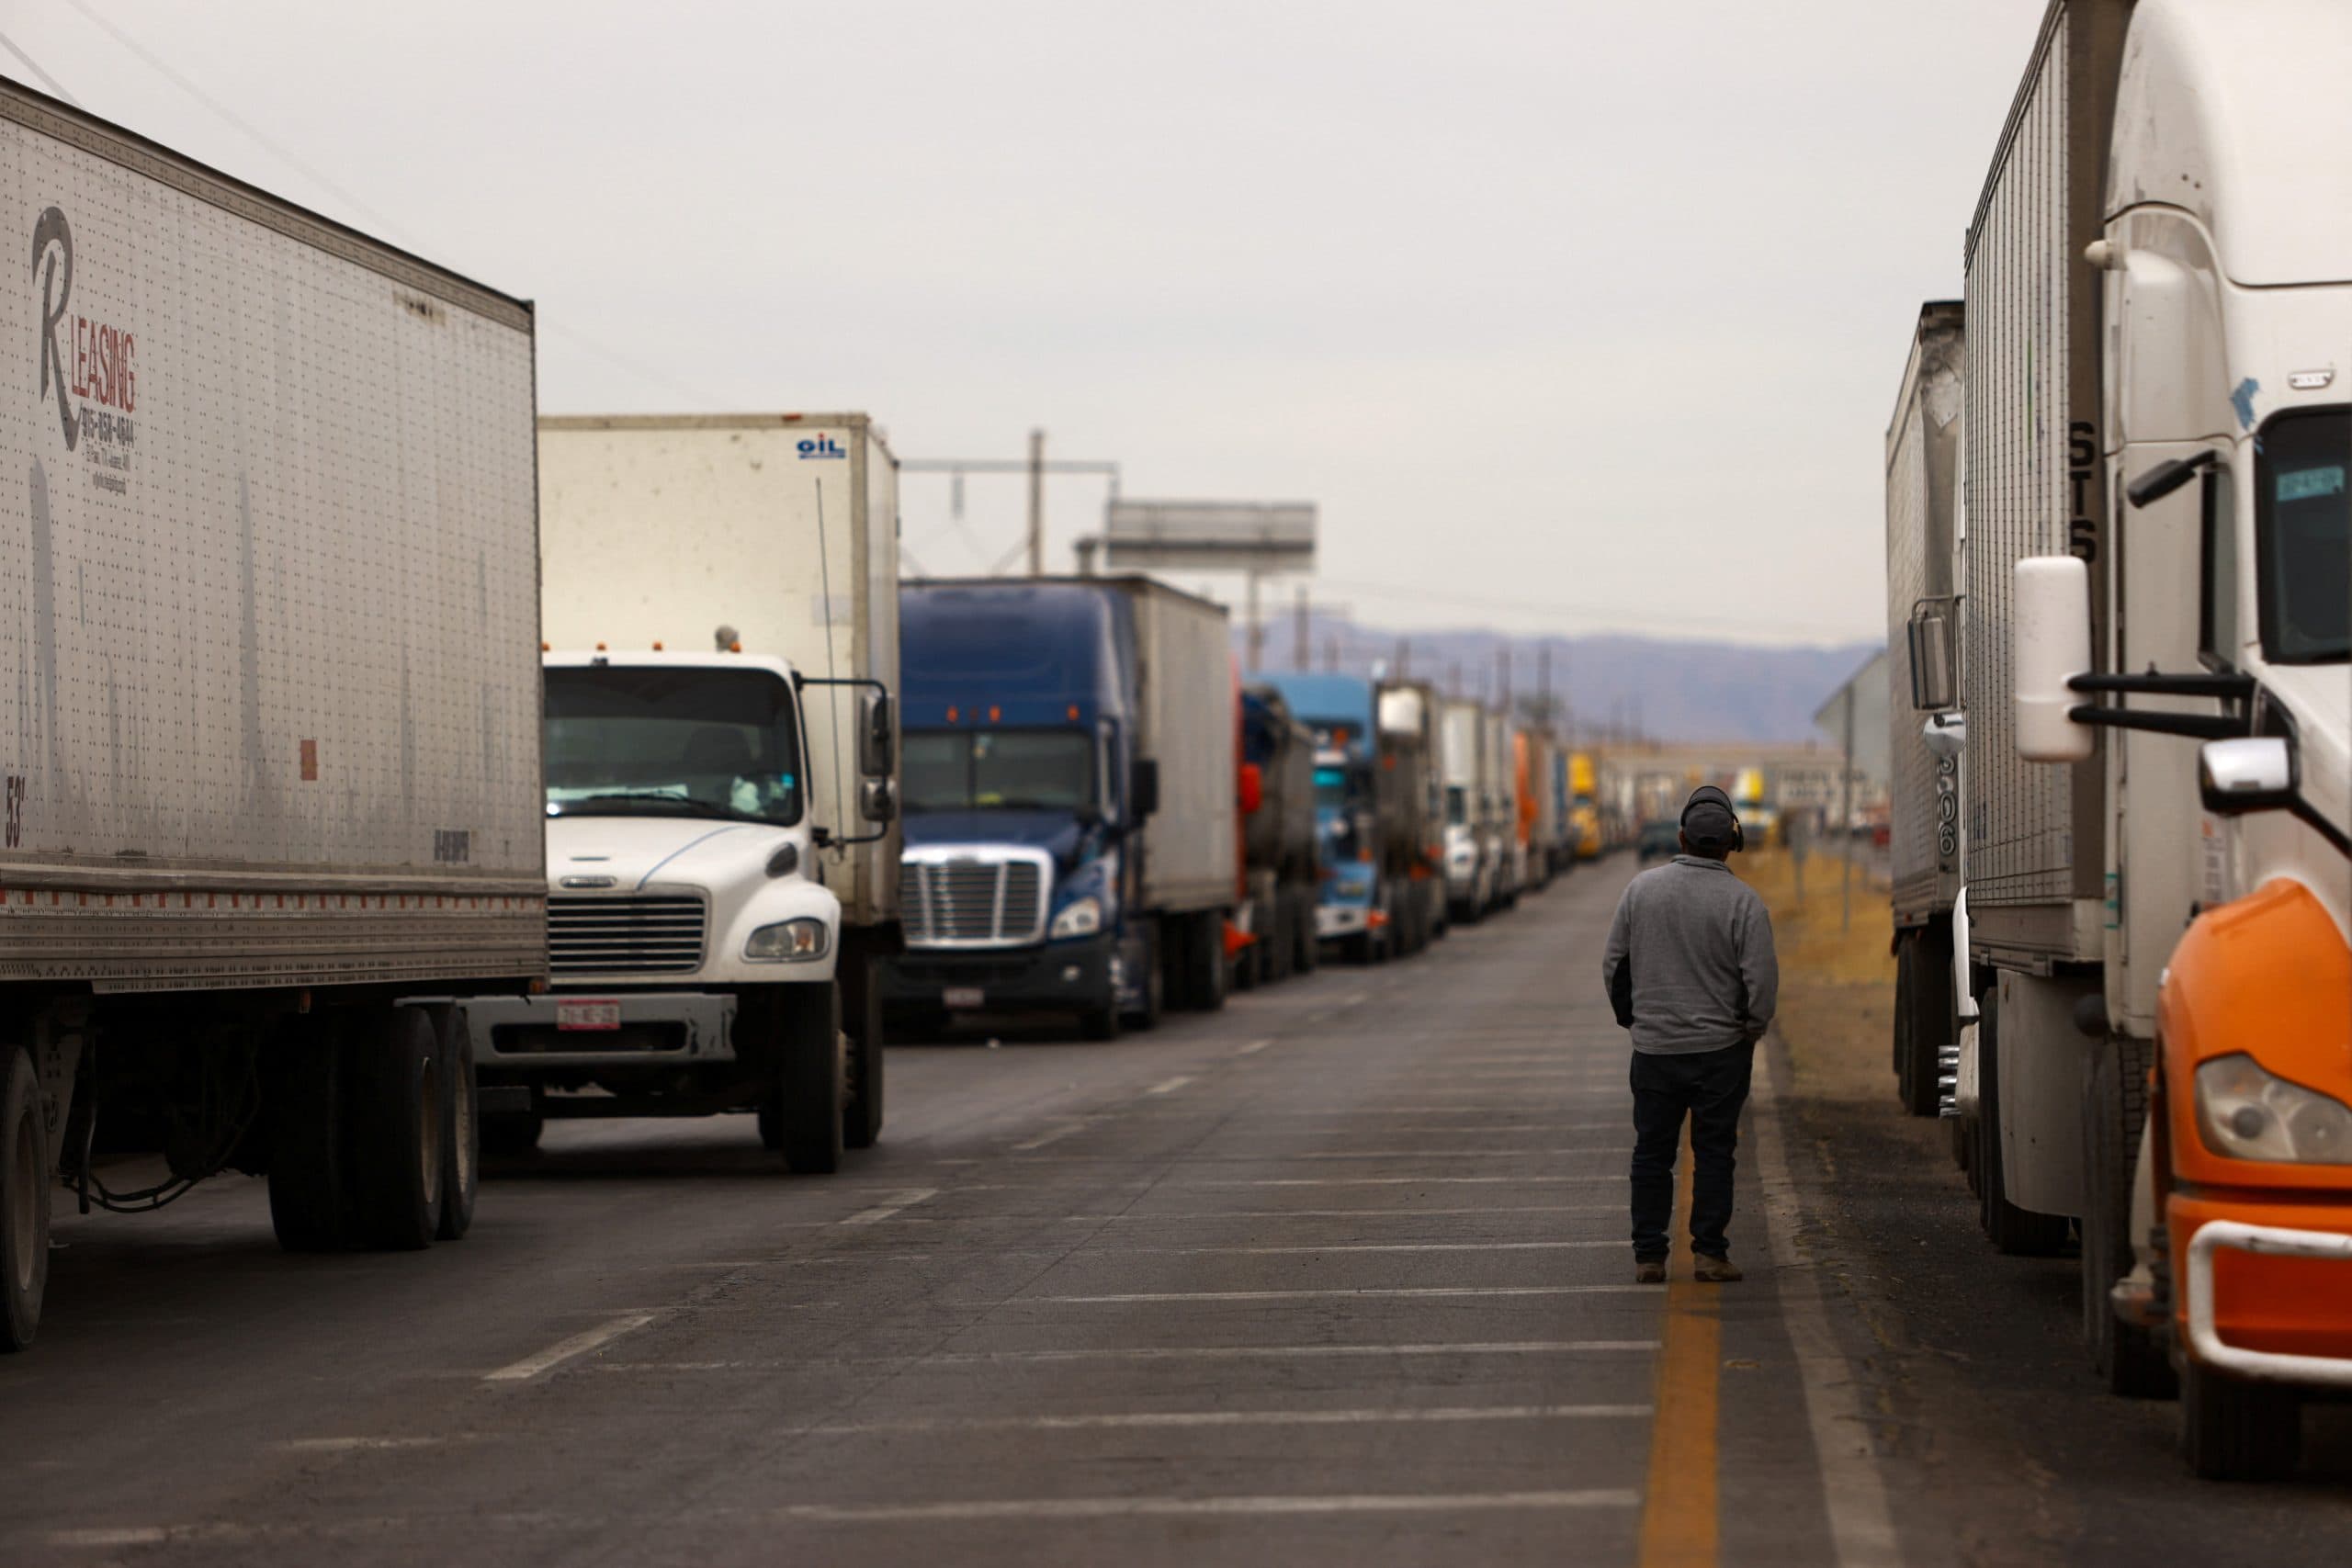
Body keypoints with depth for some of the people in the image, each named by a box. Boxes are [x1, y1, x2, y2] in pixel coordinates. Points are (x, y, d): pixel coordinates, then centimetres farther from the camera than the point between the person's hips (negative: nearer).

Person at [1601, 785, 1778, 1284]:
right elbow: (1762, 978, -11)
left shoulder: (1642, 888, 0)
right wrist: (1752, 1031, 5)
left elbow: (1614, 965, 6)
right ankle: (1709, 1252, 1)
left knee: (1651, 1152, 9)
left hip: (1653, 1046, 2)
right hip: (1720, 1048, -2)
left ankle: (1649, 1256, 8)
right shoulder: (1742, 901, -10)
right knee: (1714, 1151, 4)